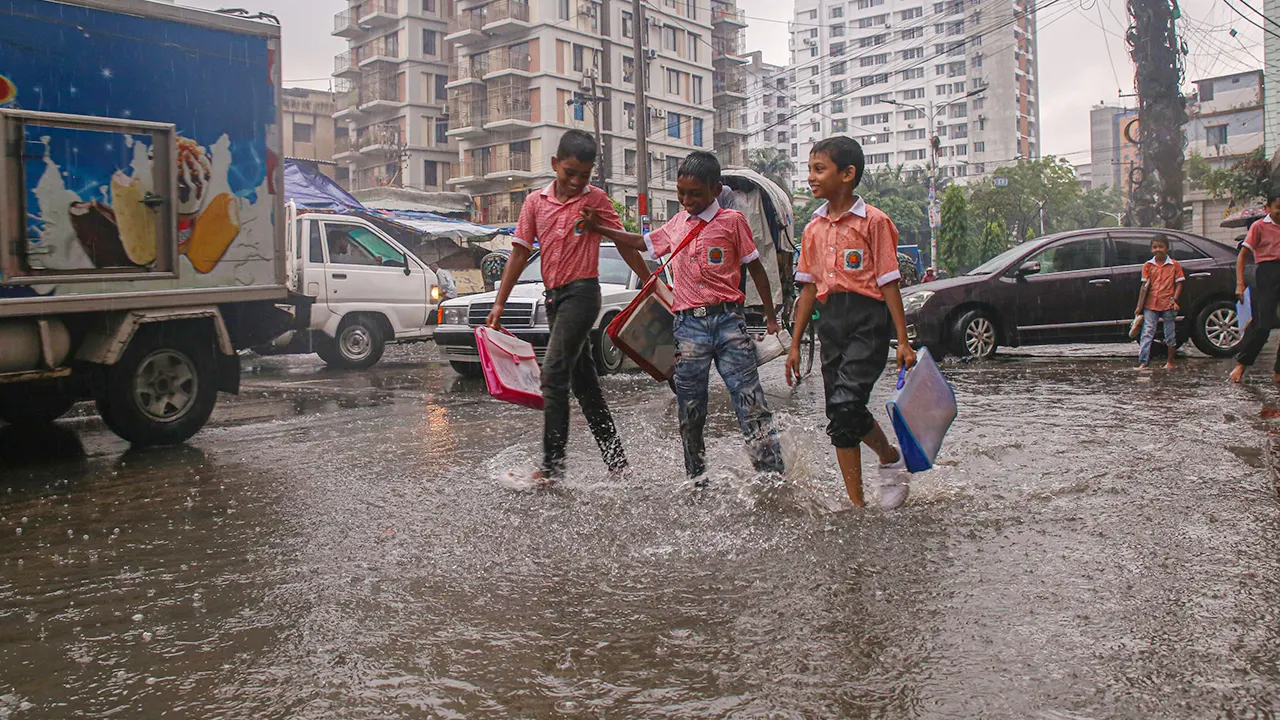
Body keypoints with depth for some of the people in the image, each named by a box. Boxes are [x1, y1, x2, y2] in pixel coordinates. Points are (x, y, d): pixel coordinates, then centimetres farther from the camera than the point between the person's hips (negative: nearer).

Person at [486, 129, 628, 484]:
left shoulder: (596, 199, -1)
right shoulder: (535, 201, 9)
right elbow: (520, 253, 8)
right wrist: (499, 304, 5)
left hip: (582, 292, -6)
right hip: (554, 296, 6)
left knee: (553, 375, -16)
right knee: (584, 383, 10)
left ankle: (552, 466, -12)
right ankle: (617, 464, 19)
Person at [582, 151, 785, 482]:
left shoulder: (732, 221, 2)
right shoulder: (676, 225, 14)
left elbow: (756, 268, 6)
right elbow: (641, 243, 30)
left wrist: (770, 318, 4)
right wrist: (597, 228, 24)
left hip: (727, 320, -4)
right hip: (688, 326, 4)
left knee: (751, 404, -9)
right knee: (690, 411, 7)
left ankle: (774, 477, -6)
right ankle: (697, 480, 19)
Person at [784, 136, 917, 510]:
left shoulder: (873, 221, -3)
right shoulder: (813, 229, 13)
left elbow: (889, 282, -5)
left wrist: (903, 341, -8)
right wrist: (795, 344, 12)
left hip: (867, 319, -6)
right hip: (830, 321, 6)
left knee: (846, 404, -21)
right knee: (839, 419, 5)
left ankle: (891, 458, 9)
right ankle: (857, 504, 13)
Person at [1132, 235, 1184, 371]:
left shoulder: (1175, 265, 3)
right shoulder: (1148, 266, 7)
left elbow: (1179, 284, 3)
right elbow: (1144, 286, 6)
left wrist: (1174, 299, -12)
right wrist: (1139, 307, 1)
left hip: (1168, 305, -1)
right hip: (1150, 305, 1)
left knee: (1170, 335, 7)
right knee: (1147, 333, -7)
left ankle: (1170, 362, 20)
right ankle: (1142, 362, -11)